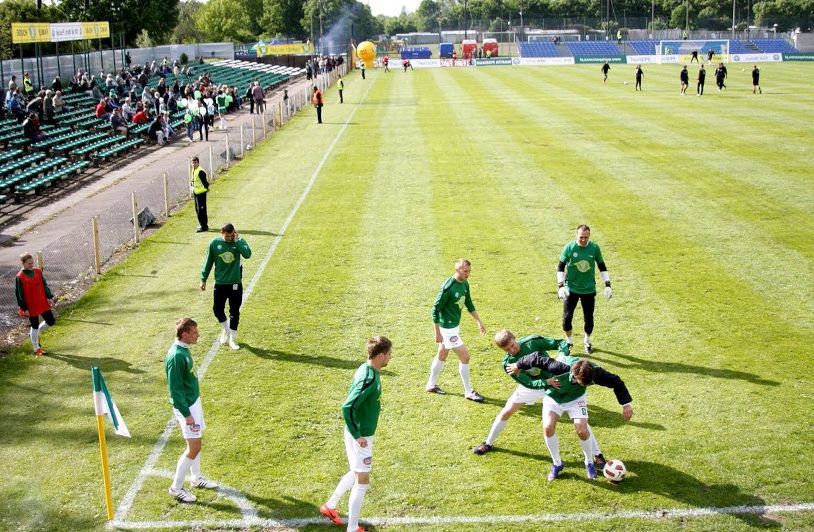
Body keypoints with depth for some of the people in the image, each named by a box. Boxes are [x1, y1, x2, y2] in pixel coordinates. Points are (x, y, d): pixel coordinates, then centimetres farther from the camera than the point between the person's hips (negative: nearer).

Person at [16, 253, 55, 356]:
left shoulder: (38, 271, 3)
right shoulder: (19, 277, -14)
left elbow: (44, 285, 11)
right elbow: (19, 294, -11)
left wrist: (49, 297, 1)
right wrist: (24, 308, -12)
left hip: (43, 303, 6)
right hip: (31, 307, -6)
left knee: (51, 321, 11)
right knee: (35, 326, 6)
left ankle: (35, 334, 35)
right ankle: (36, 349, 21)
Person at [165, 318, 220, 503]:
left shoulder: (184, 349, 4)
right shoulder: (176, 356, -25)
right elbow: (175, 388, -24)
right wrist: (187, 415, -21)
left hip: (194, 401, 9)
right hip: (186, 406, -9)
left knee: (196, 443, 19)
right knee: (194, 448, -3)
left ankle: (197, 478, 35)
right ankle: (176, 488, 9)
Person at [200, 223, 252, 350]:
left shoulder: (239, 242, -7)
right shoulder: (215, 243, -5)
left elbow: (247, 254, -26)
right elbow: (209, 262, 4)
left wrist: (237, 240, -24)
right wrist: (203, 279, 7)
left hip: (235, 283, -1)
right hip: (220, 284, 1)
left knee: (235, 312, 4)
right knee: (217, 309, 4)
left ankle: (232, 338, 17)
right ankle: (226, 330, 33)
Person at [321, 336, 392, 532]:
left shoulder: (366, 369, 2)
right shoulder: (369, 379, -27)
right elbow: (347, 408, -31)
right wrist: (357, 436, -23)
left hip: (359, 433, 9)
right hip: (361, 436, -9)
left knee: (356, 473, 26)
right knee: (362, 481, 3)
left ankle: (330, 506, 39)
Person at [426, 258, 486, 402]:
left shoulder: (465, 284, 1)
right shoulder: (447, 287, -25)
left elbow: (469, 304, 15)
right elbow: (435, 309, -21)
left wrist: (479, 321, 14)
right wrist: (437, 333, -20)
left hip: (455, 325, 9)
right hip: (447, 328, -9)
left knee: (442, 354, 21)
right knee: (465, 356, -6)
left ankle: (431, 384, 36)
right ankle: (468, 392, 7)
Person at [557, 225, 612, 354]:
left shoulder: (594, 247, -6)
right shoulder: (569, 247, -11)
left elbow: (602, 267, 5)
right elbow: (560, 267, -3)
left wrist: (607, 285, 0)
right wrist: (560, 286, -11)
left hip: (589, 289, 1)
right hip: (571, 288, -1)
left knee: (589, 318, 6)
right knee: (567, 316, -6)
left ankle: (587, 342, 31)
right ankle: (569, 342, 18)